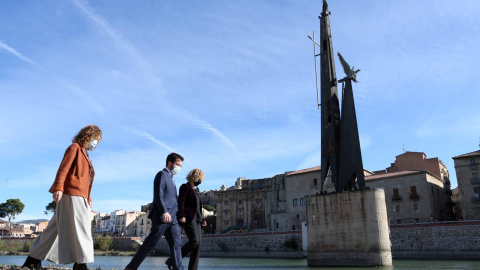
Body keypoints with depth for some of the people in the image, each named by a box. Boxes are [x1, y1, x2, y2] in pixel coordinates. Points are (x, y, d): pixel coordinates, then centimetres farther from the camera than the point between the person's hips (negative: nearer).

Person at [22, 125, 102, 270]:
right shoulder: (74, 148, 0)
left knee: (57, 228, 11)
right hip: (71, 194, -9)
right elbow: (63, 168, -13)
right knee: (79, 228, -8)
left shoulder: (85, 155, 25)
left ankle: (34, 258, 18)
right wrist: (58, 187, -23)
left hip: (80, 197, 9)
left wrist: (88, 199, 19)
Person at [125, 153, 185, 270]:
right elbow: (158, 195, -16)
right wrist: (164, 212, -26)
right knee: (151, 242, -4)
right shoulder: (162, 174, -4)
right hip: (162, 217, -9)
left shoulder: (170, 178, 24)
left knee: (176, 244, 3)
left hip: (172, 218, 9)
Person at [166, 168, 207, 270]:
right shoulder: (185, 187, 0)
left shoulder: (193, 190, 25)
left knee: (198, 243, -1)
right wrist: (181, 215, -22)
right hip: (188, 218, -9)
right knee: (194, 241, -20)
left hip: (196, 219, 9)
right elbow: (181, 202, -11)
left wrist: (202, 219, 20)